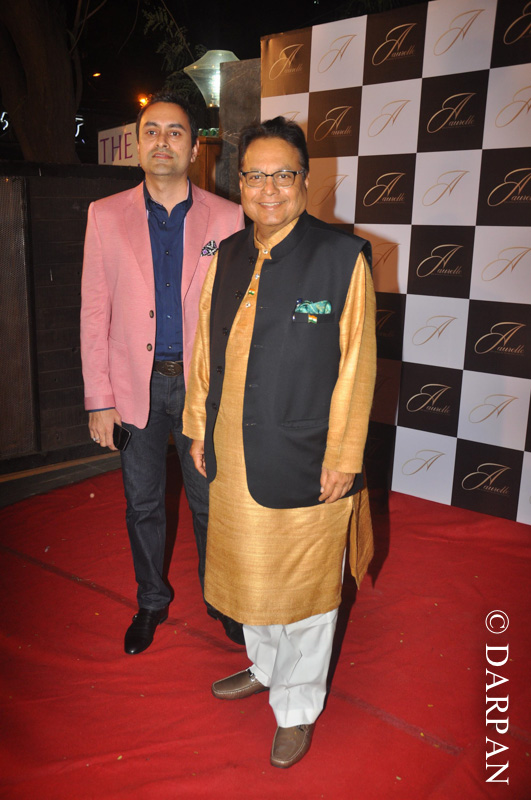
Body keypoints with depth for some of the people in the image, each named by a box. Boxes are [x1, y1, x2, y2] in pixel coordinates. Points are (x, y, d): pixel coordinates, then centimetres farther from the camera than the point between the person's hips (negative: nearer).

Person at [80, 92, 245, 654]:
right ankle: (151, 602, 38)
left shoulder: (227, 218, -2)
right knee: (142, 505, 15)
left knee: (209, 503, 13)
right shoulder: (105, 216, 0)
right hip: (136, 386, 1)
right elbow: (95, 311, -1)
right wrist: (99, 399, -5)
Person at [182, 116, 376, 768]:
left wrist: (342, 461, -12)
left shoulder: (343, 257, -12)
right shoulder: (227, 256, 5)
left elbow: (355, 367, -12)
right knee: (250, 574, 23)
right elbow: (206, 350, 10)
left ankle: (297, 710, 37)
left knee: (301, 592, 13)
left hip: (305, 466, -5)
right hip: (233, 458, 5)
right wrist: (200, 429, 11)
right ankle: (265, 667, 50)